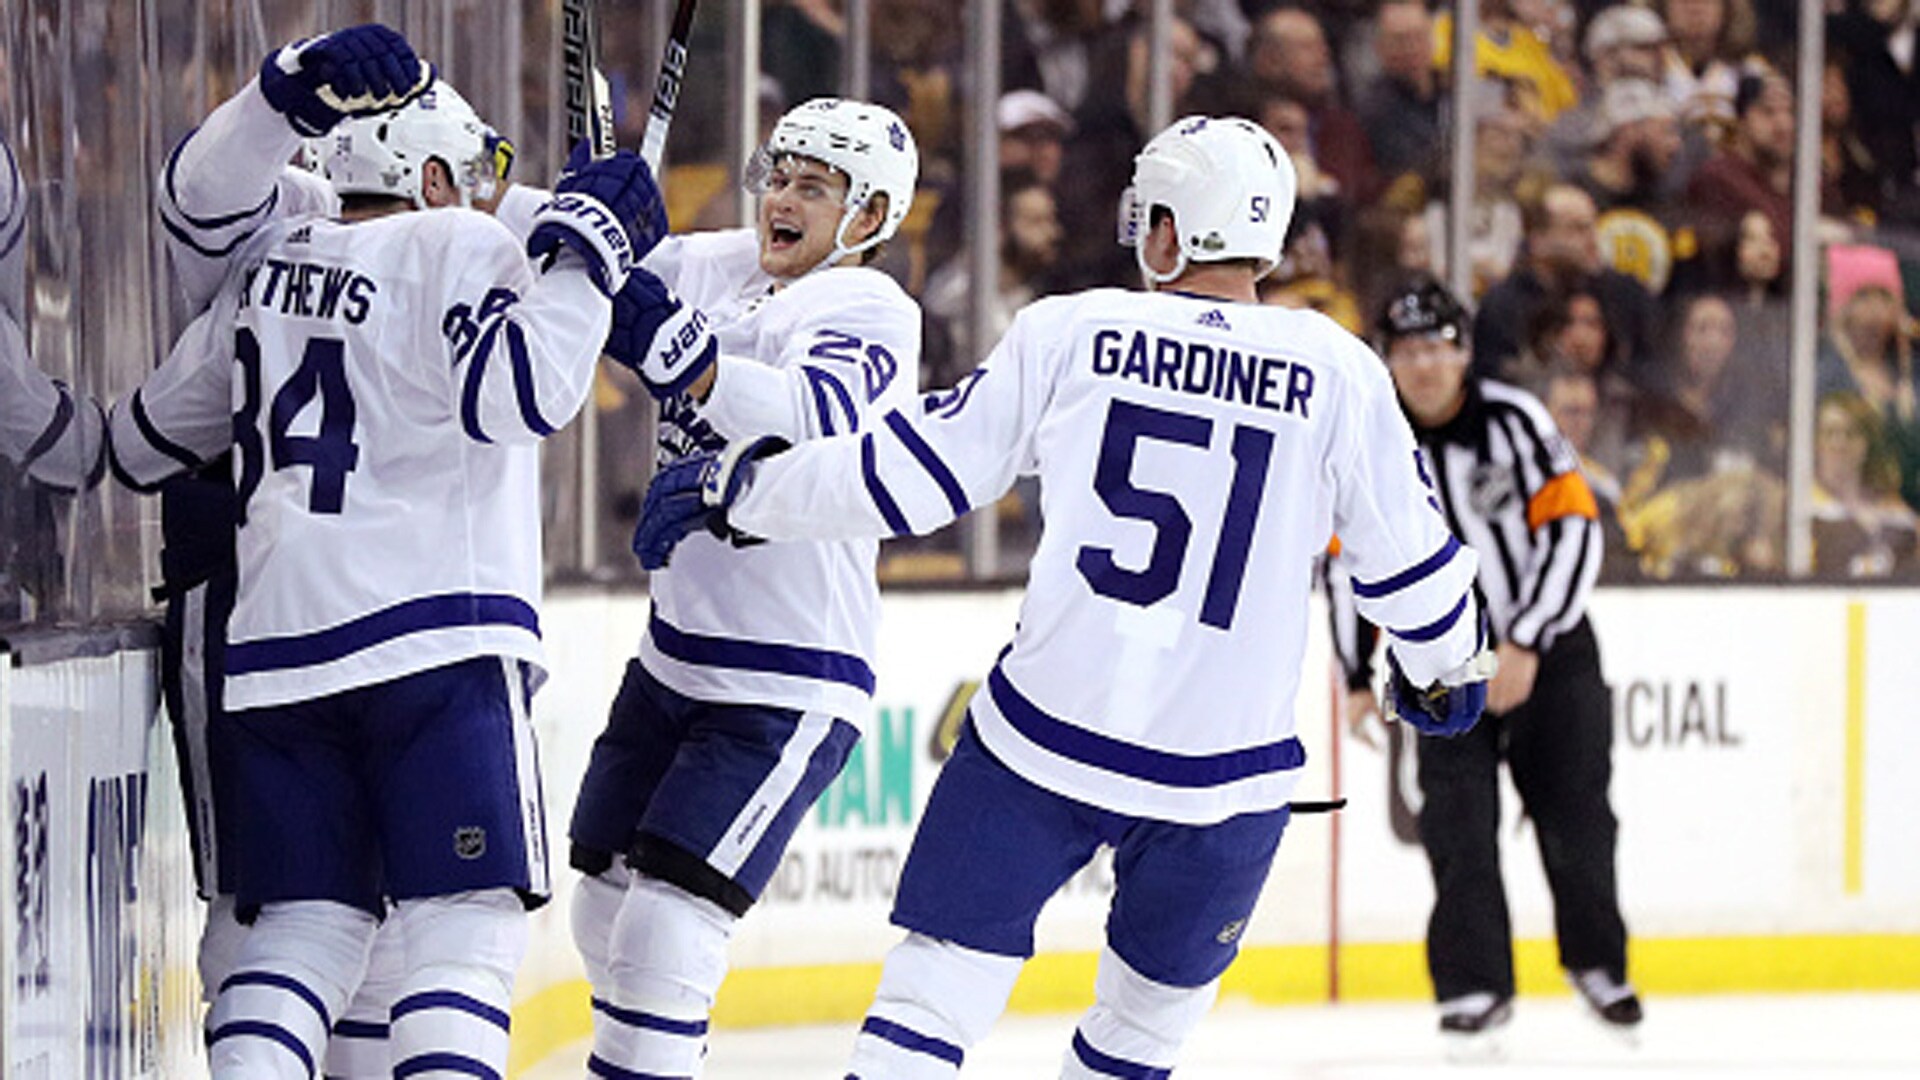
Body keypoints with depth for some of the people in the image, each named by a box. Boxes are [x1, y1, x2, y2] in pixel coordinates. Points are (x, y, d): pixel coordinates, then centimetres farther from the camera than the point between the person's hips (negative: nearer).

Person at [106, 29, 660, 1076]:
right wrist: (584, 251, -8)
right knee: (465, 921, -7)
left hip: (276, 654, 6)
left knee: (306, 922, 9)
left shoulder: (270, 263, 18)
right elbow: (516, 395, -18)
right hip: (438, 639, -6)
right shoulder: (458, 248, -1)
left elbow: (147, 436, 29)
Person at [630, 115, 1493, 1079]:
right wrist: (1443, 666, 27)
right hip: (1224, 773, 1)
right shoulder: (1337, 373, -2)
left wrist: (735, 489, 12)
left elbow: (914, 469, 0)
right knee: (1155, 1002, 22)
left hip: (1045, 738, -1)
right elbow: (1408, 557, 6)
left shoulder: (1069, 333, -3)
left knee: (942, 976, 4)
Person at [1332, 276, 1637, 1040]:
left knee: (1573, 812, 3)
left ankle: (1597, 961, 24)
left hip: (1547, 647, -2)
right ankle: (1476, 982, -1)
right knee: (1458, 823, -9)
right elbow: (1351, 561, 6)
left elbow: (1572, 528, -16)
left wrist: (1524, 647, -20)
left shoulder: (1514, 420, -14)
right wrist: (1361, 675, 5)